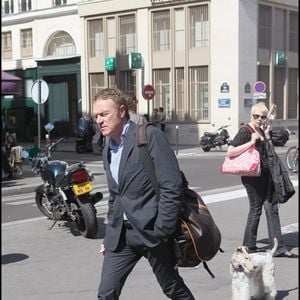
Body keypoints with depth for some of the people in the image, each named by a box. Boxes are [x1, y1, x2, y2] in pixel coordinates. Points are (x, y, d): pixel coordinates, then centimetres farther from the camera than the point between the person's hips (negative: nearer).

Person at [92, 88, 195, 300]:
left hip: (152, 231, -6)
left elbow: (173, 187, -17)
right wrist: (109, 237, 17)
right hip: (121, 235, 6)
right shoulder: (108, 151, 12)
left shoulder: (149, 136, -12)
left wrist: (161, 233, -18)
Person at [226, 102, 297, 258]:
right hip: (253, 176, -7)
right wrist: (251, 142, -21)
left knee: (272, 209, 5)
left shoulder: (262, 131, 14)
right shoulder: (245, 131, -10)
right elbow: (230, 152, -18)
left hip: (266, 175, 7)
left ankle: (278, 247, 8)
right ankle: (249, 246, 15)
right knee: (256, 209, 1)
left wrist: (267, 136, 4)